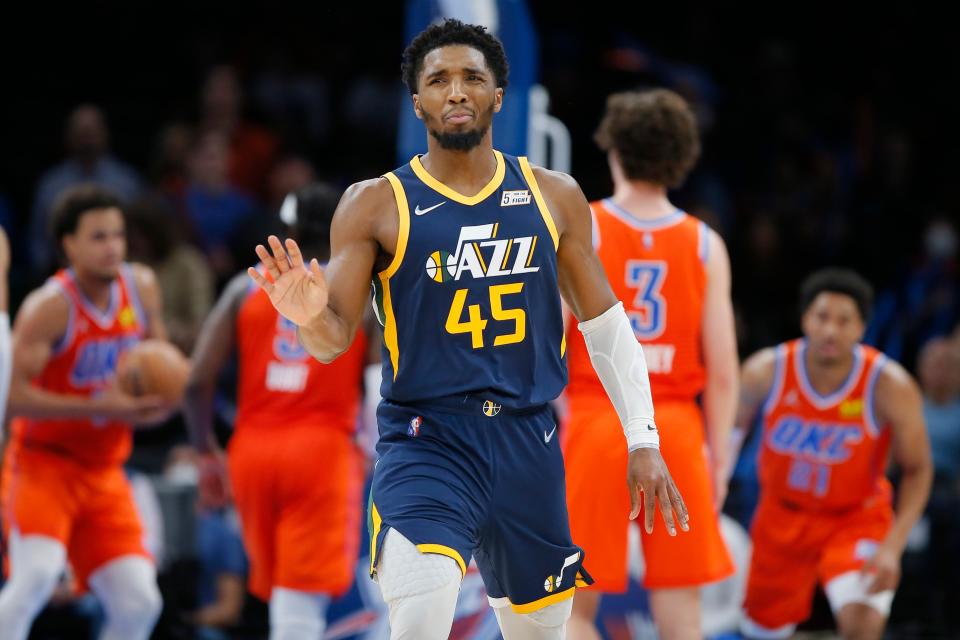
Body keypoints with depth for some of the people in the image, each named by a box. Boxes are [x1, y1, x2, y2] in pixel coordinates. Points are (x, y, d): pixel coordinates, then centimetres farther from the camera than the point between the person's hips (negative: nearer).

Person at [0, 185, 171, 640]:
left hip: (104, 474, 6)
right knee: (37, 575, -29)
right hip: (44, 464, -6)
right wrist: (99, 406, -29)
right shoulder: (49, 307, -18)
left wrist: (159, 399, -6)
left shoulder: (142, 287, 1)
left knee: (139, 603, -3)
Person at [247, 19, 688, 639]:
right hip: (425, 439, -4)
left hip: (529, 443, 4)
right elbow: (335, 339, -5)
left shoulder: (553, 197, 7)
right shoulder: (377, 204, -2)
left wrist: (644, 441, 8)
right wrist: (311, 317, -29)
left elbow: (605, 324, 14)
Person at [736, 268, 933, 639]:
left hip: (856, 516, -2)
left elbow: (917, 470, -13)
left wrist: (892, 547, -23)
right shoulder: (766, 372, -20)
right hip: (783, 515, 3)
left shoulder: (890, 386, -23)